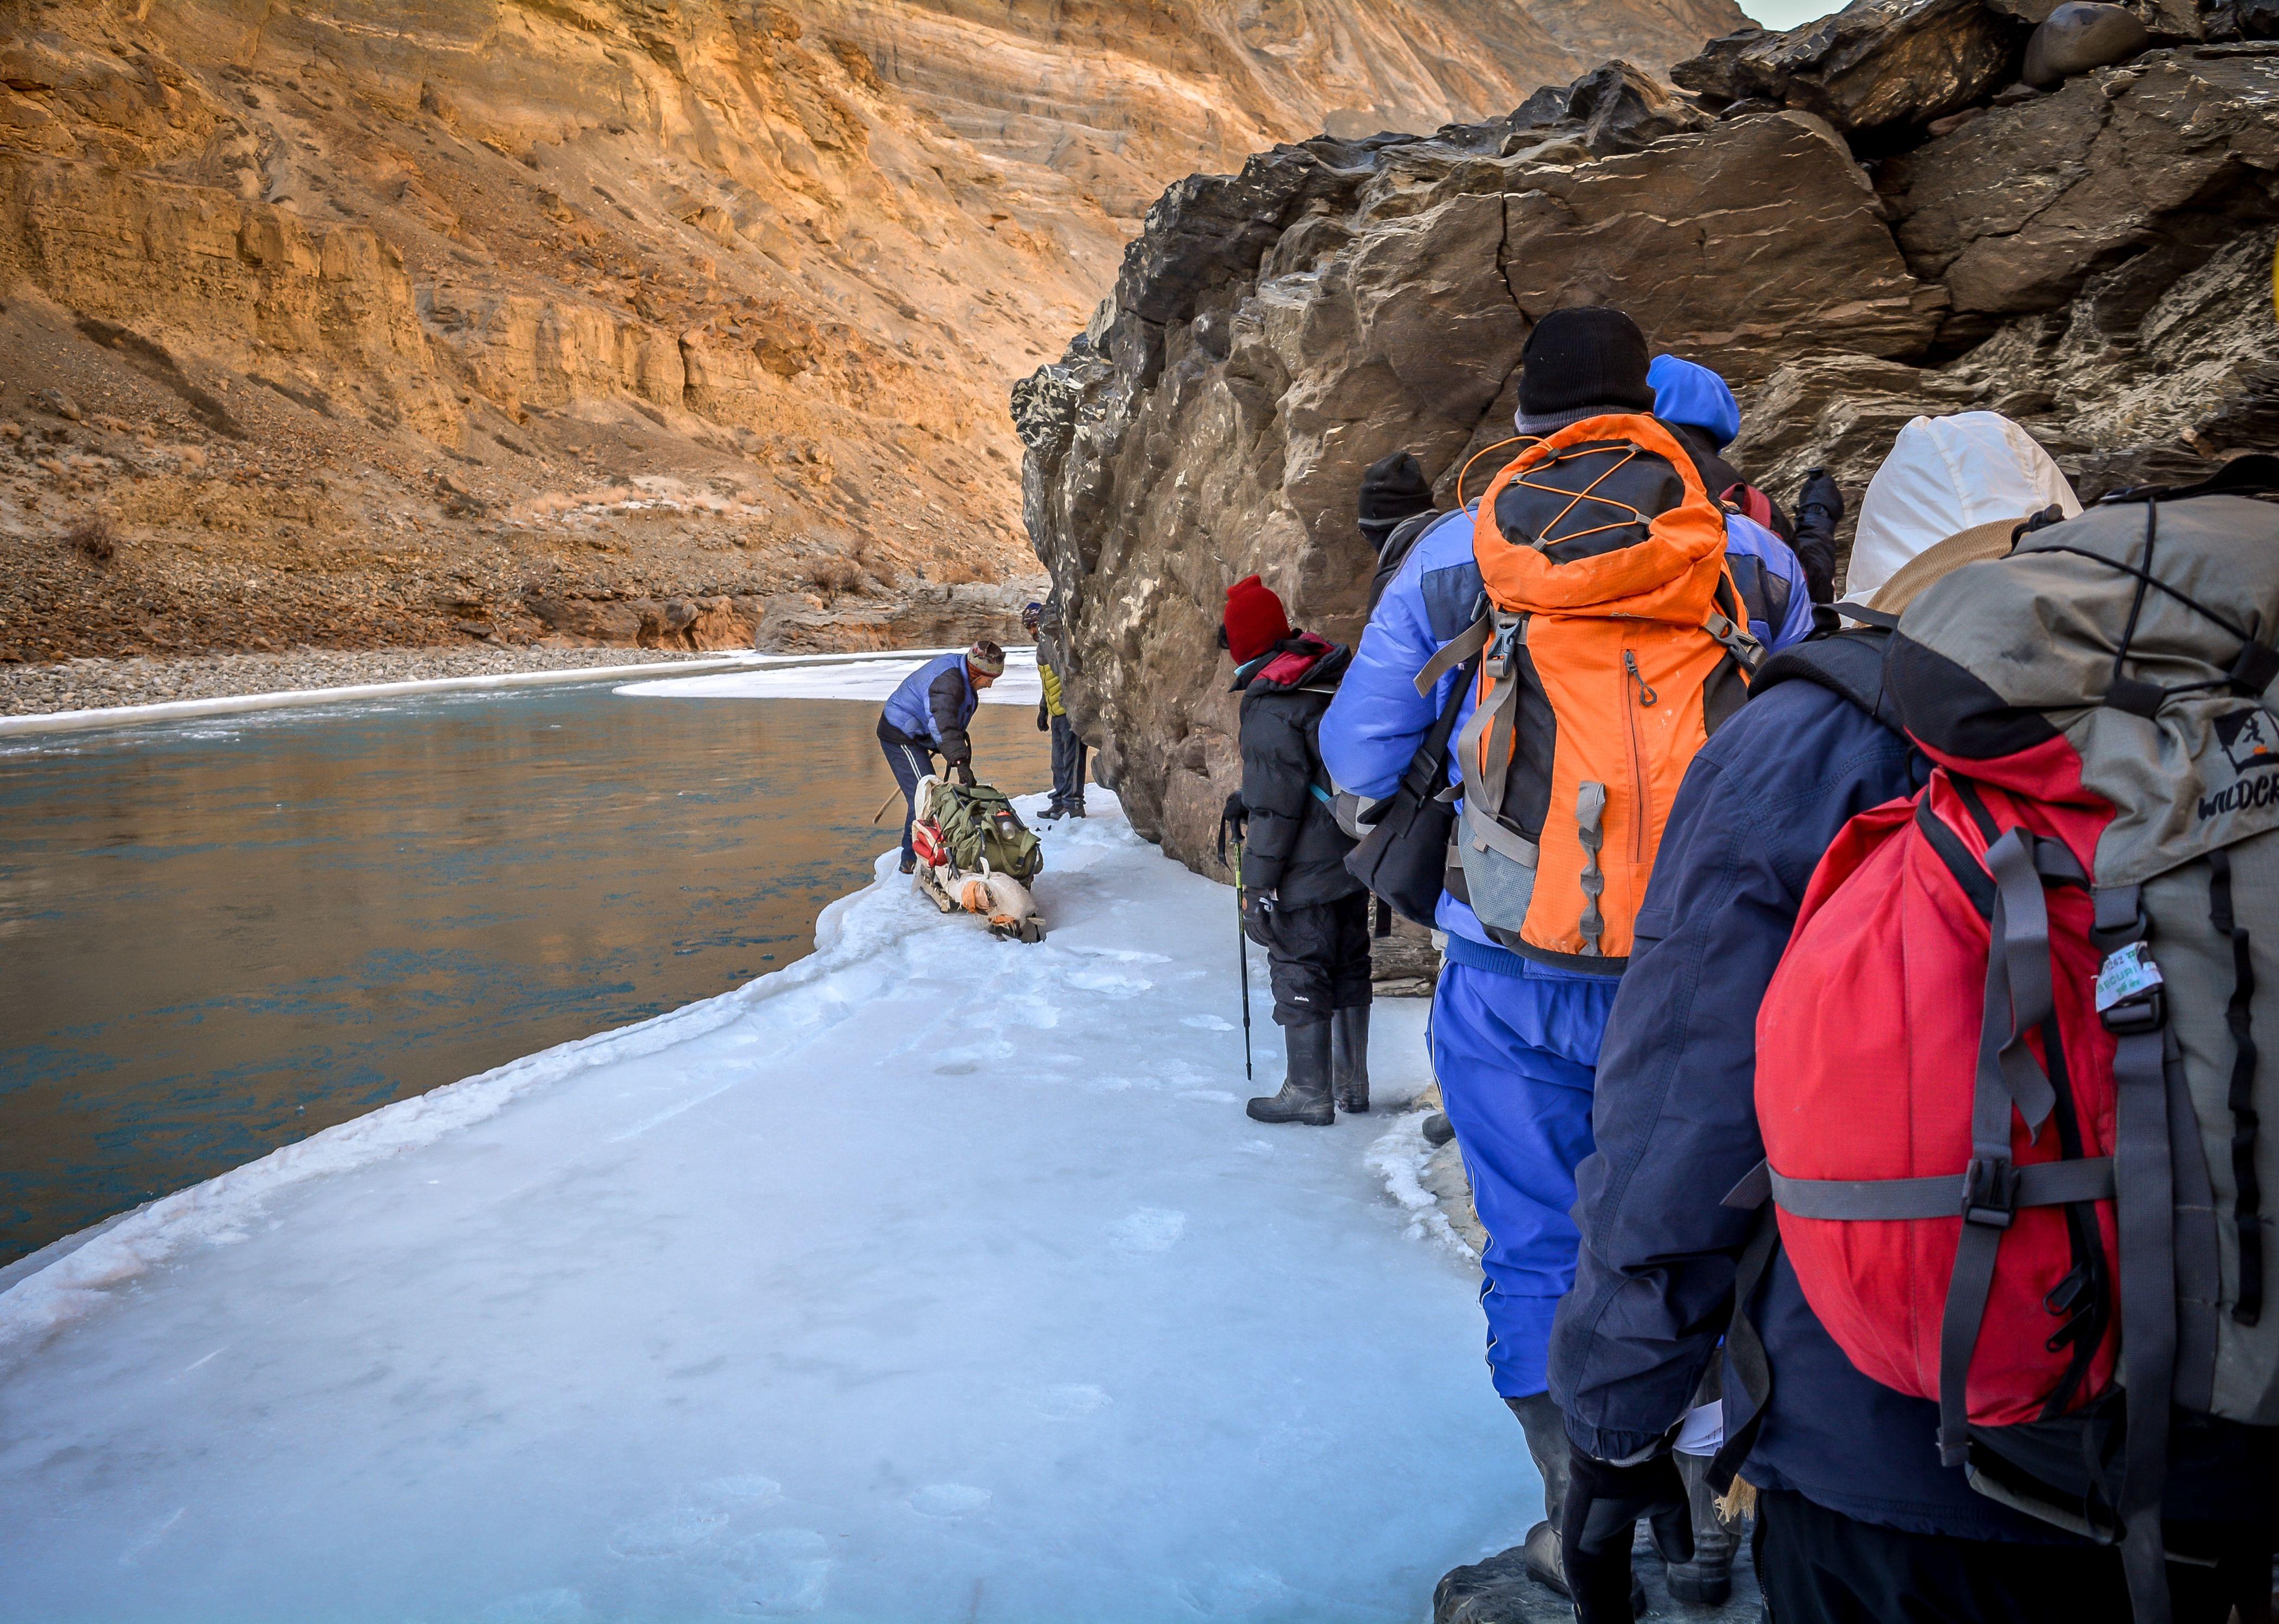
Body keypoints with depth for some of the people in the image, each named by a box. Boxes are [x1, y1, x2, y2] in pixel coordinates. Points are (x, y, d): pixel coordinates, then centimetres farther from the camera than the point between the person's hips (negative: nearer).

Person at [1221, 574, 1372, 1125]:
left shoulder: (1271, 706, -19)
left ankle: (1309, 1093, 12)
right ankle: (1352, 1083, 28)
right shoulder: (1335, 679, 7)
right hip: (1356, 856, 9)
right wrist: (1247, 802, 24)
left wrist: (1259, 883, -14)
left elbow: (1274, 805, -20)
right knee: (1348, 968, 17)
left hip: (1307, 871, -9)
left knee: (1298, 975, 3)